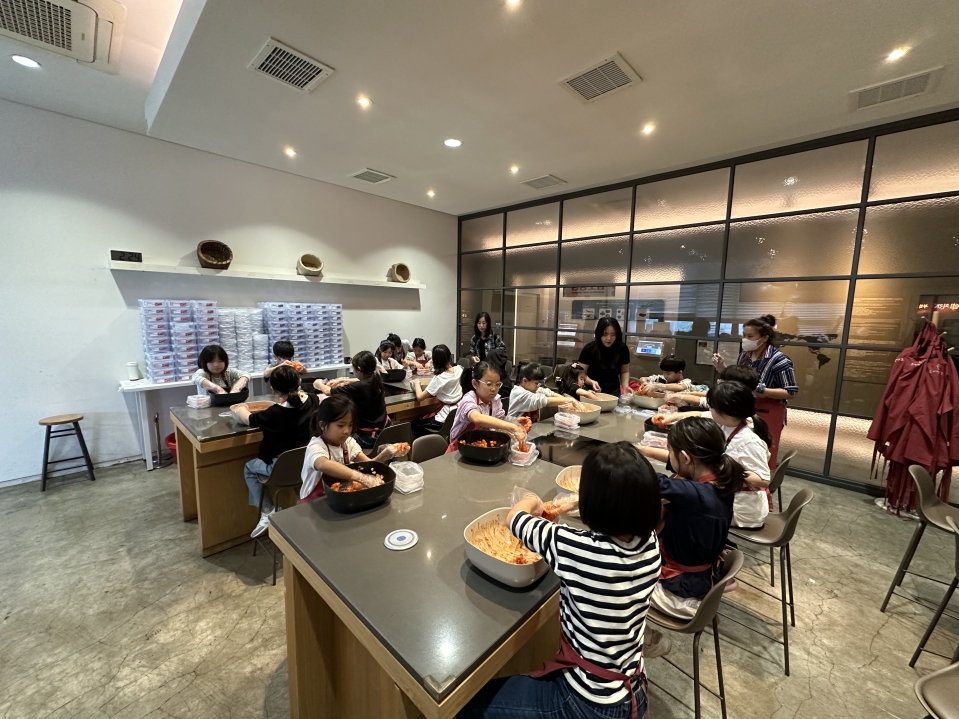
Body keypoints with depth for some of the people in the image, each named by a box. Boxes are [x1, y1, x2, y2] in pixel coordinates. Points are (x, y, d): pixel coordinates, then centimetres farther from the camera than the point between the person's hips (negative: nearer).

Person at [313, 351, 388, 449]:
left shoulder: (358, 387, -25)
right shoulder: (375, 379, -5)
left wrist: (318, 383, 11)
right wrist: (341, 381, 27)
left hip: (369, 436, -8)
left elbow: (328, 392, -10)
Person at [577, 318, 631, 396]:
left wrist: (625, 386, -9)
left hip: (614, 392, 3)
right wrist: (591, 382, -30)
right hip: (592, 392, -2)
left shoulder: (622, 349, -7)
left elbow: (624, 371, 8)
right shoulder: (589, 349, -16)